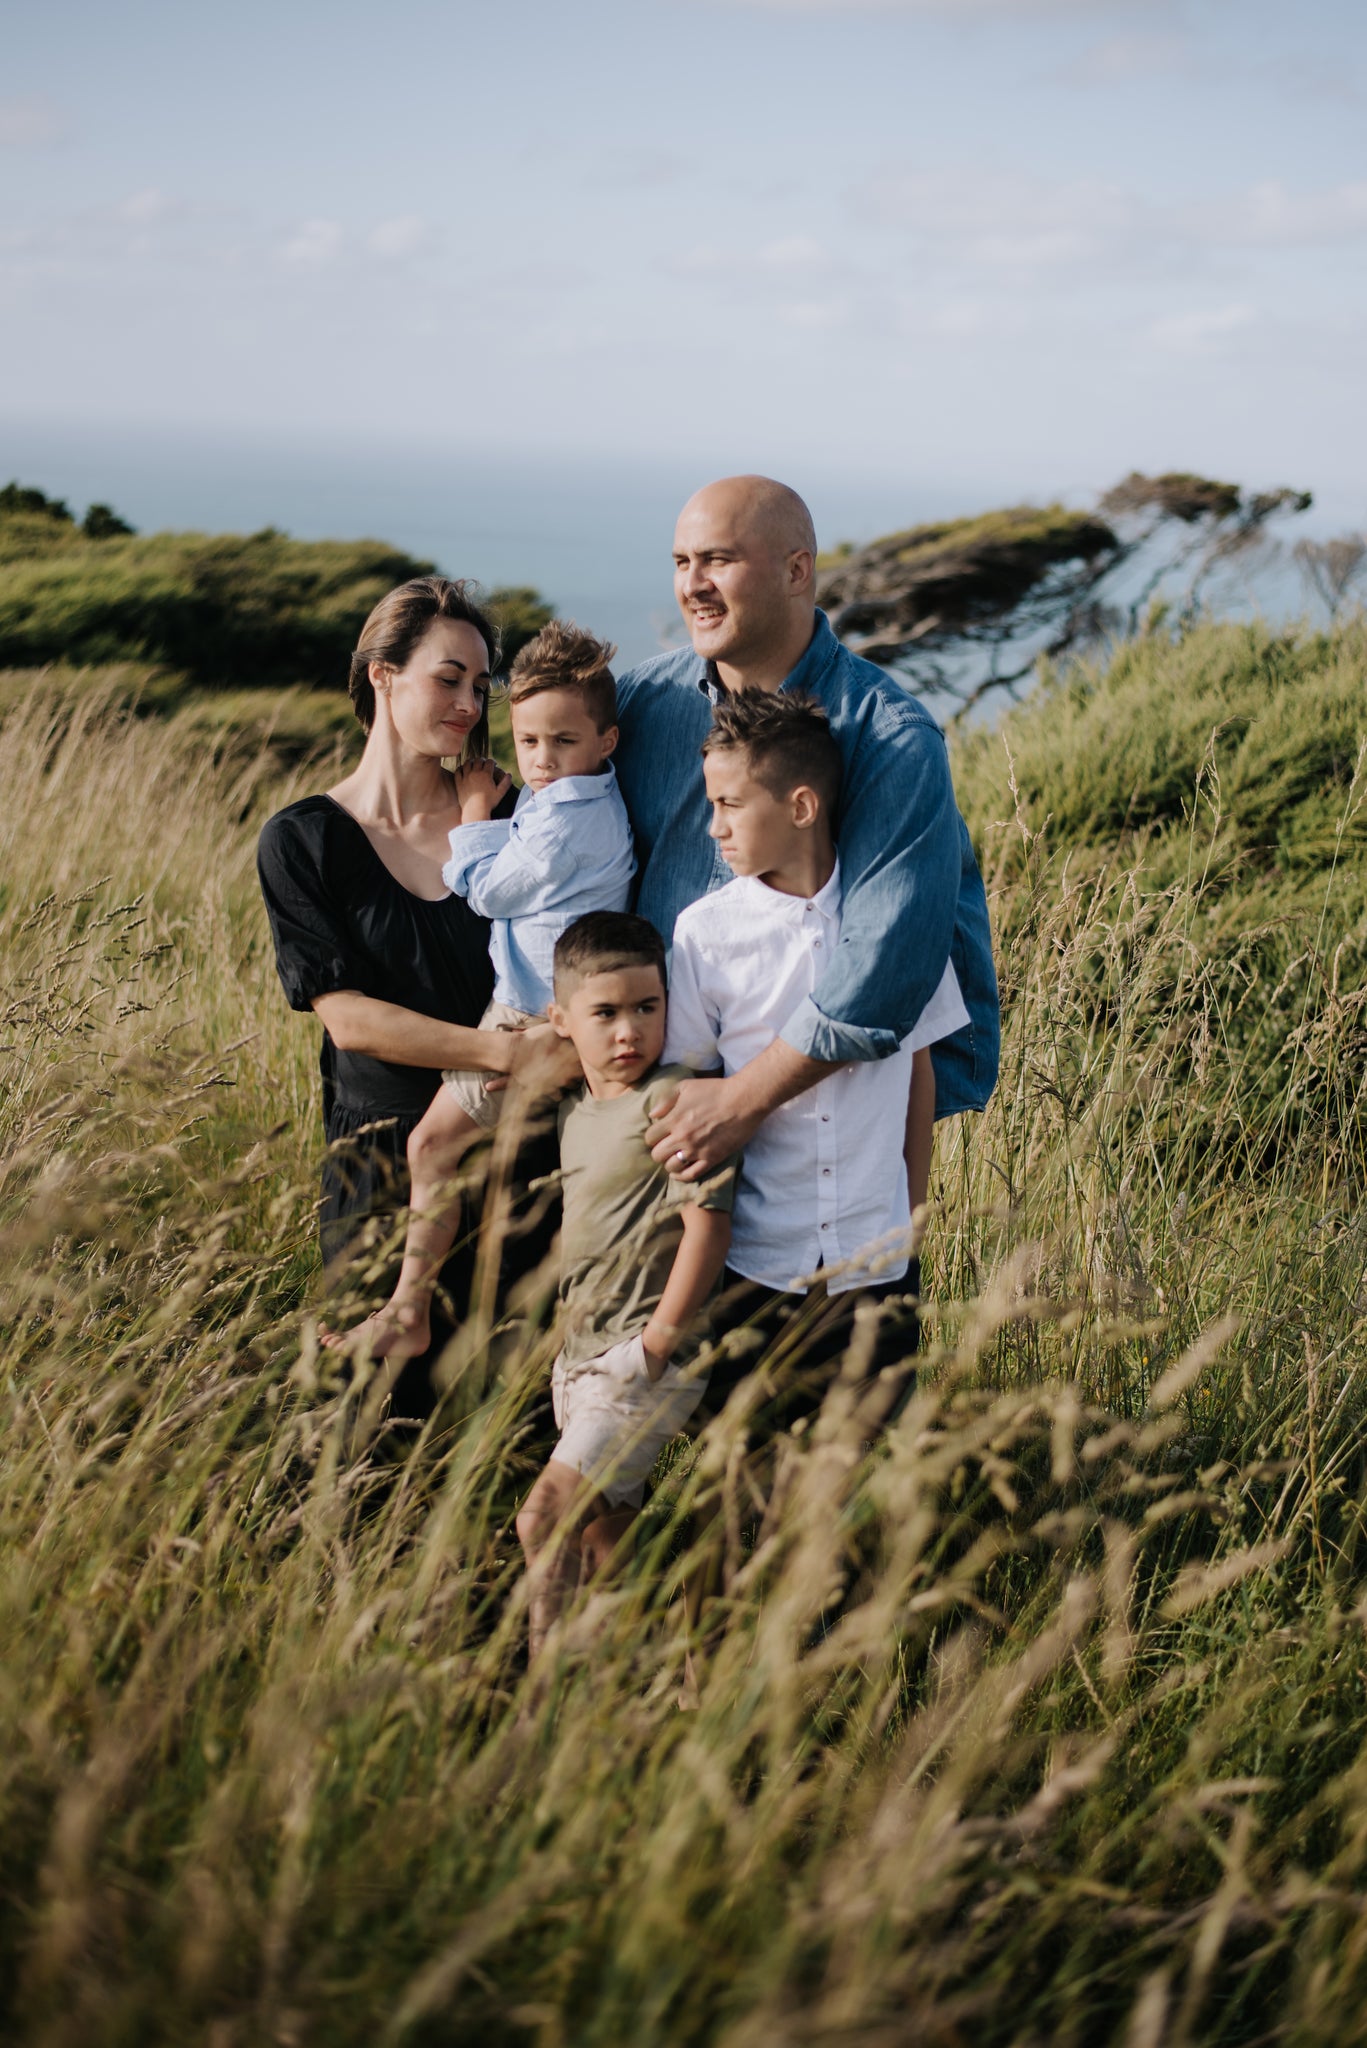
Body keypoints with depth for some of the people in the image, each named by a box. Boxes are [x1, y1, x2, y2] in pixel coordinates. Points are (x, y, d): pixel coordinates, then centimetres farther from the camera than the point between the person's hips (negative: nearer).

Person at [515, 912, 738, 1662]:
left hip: (645, 1366, -9)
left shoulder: (672, 1102, -16)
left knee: (544, 1522, -14)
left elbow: (709, 1221, -21)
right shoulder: (574, 1109, 10)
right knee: (603, 1531, 17)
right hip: (580, 1354, 9)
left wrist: (658, 1339, -19)